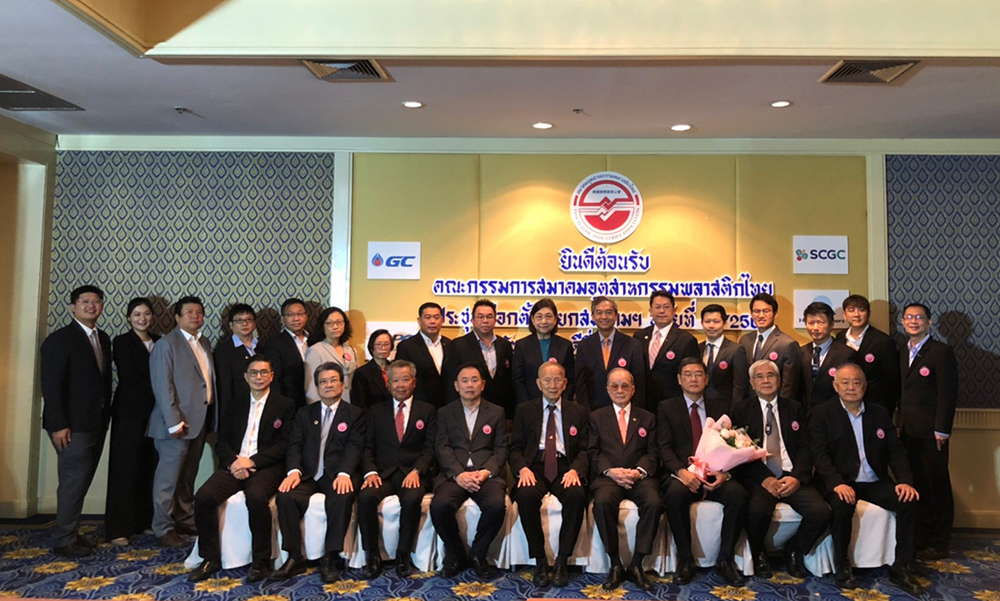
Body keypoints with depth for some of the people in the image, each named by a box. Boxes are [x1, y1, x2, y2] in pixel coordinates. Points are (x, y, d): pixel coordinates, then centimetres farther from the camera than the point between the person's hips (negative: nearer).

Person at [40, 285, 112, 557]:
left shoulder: (103, 339, 12)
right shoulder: (60, 339, -9)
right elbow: (51, 385, -14)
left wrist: (105, 416, 10)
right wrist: (58, 425, -18)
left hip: (96, 423, 7)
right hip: (73, 425, -7)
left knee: (82, 480, 12)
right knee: (75, 480, -4)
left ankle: (71, 533, 22)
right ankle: (63, 541, 7)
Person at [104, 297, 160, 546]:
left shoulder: (159, 341, 12)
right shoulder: (122, 342, -2)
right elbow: (130, 378, -11)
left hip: (154, 413, 4)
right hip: (129, 413, -4)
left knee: (150, 468, 5)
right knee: (125, 469, 0)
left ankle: (145, 520, 16)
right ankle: (119, 528, 6)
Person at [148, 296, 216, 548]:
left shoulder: (205, 343, 14)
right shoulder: (166, 344, -7)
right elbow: (162, 385, -13)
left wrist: (211, 417, 8)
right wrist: (174, 421, -17)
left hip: (200, 420, 7)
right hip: (178, 421, -7)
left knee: (188, 475, 15)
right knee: (169, 476, 1)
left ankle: (185, 520, 26)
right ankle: (163, 528, 11)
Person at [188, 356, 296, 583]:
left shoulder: (285, 405, 6)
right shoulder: (236, 405, 20)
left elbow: (284, 445, -3)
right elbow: (222, 441, 14)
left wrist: (252, 461, -13)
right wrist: (233, 462, -8)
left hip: (265, 467, -4)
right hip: (234, 465, 4)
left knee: (257, 497, -35)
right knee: (203, 496, -22)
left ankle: (261, 561, -17)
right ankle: (210, 558, -5)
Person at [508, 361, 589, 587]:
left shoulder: (578, 412, 16)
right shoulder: (524, 410, 15)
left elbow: (584, 449, 9)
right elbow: (515, 447, 9)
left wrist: (575, 470, -12)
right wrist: (522, 468, -12)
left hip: (565, 467, 0)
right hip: (535, 466, 0)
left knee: (577, 495, -33)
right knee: (526, 496, -33)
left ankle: (562, 561, -17)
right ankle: (539, 560, -14)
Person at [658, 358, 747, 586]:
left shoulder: (720, 407, 18)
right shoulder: (666, 407, 12)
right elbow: (665, 447, -1)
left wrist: (724, 472, -14)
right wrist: (681, 471, -21)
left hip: (715, 475, 2)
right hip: (681, 474, -2)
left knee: (738, 494, -29)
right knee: (675, 495, -35)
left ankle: (726, 559, -12)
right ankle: (685, 559, -17)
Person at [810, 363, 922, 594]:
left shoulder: (879, 413, 14)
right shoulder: (822, 414, 1)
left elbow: (895, 451, 9)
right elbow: (819, 454, -9)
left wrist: (905, 480, -10)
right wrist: (837, 483, -25)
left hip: (875, 482, 4)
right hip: (840, 483, -4)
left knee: (908, 500, -21)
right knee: (843, 503, -34)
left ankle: (901, 570, -8)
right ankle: (841, 566, -14)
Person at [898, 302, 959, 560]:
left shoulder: (941, 351, -7)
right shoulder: (903, 353, 14)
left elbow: (948, 393, -12)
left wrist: (941, 429, -15)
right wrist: (901, 423, 9)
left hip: (930, 431, -6)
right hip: (909, 431, 6)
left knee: (938, 485, 3)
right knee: (917, 484, 10)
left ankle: (940, 543, 12)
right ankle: (923, 536, 20)